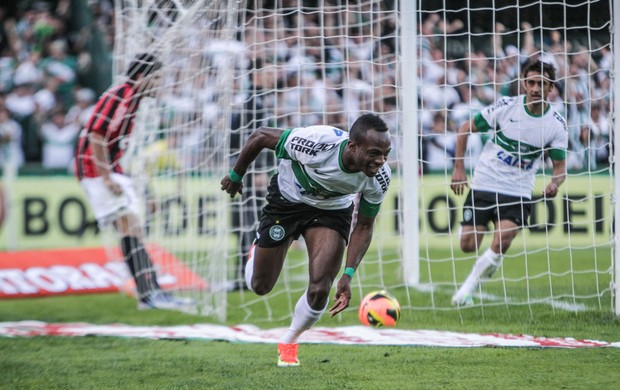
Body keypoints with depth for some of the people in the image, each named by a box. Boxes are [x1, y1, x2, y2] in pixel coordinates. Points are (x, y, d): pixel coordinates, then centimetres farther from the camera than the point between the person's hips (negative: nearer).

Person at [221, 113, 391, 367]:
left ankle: (289, 343, 16)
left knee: (319, 290, -14)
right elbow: (259, 137, -23)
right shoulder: (315, 142, -40)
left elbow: (364, 226, -11)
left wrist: (348, 275, -22)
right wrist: (236, 176, -7)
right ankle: (258, 250, 46)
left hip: (332, 210, 2)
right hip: (287, 201, -2)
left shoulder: (379, 178, -28)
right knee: (260, 286, 8)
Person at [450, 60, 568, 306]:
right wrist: (458, 168, -3)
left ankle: (470, 286, 2)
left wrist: (555, 184, -20)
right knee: (468, 246, -3)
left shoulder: (556, 124, -5)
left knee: (500, 246, -21)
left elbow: (560, 166, 3)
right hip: (483, 185, 0)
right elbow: (466, 129, 2)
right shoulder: (506, 107, -8)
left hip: (518, 193, 0)